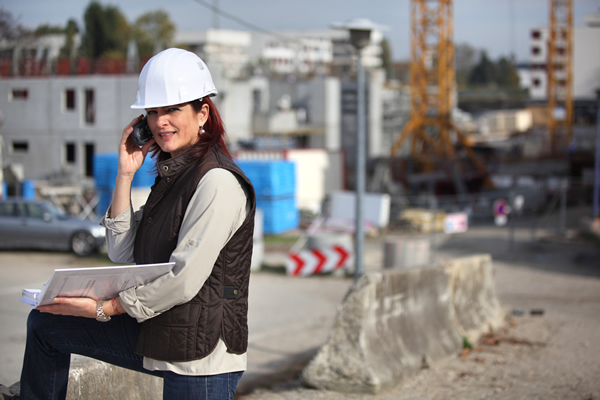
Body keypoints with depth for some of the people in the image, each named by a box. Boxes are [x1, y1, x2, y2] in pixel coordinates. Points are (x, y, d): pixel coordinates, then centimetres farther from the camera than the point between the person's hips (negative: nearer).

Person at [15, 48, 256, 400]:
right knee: (45, 323, 14)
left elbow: (184, 281, -21)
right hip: (158, 338, 9)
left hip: (202, 361, -9)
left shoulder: (218, 181, -17)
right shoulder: (172, 175, 12)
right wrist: (125, 174, 1)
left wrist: (103, 308, -12)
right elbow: (122, 253, 8)